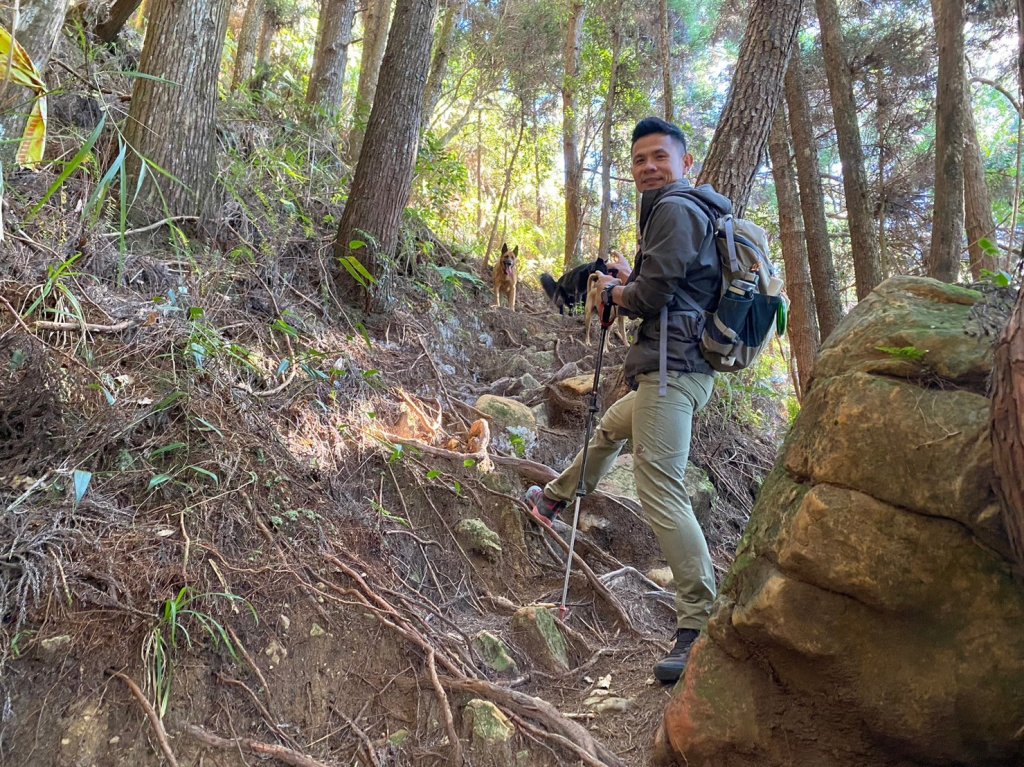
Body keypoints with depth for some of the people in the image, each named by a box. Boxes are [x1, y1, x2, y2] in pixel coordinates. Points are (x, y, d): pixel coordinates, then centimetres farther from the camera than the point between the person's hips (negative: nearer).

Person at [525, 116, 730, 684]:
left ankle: (700, 625, -17)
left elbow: (651, 294, -17)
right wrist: (629, 279, 15)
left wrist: (614, 291, 2)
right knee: (610, 429, 30)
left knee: (660, 487, -17)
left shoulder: (674, 209, -10)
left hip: (670, 369, -11)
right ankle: (554, 500, 54)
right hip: (685, 370, 11)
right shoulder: (700, 212, 23)